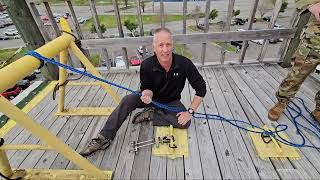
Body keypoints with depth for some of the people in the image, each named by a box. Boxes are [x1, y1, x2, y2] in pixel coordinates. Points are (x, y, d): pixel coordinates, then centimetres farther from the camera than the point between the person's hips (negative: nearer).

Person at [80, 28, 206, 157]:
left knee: (185, 122, -25)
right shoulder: (147, 65, -22)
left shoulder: (184, 63, -25)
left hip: (172, 102, 0)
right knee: (127, 100, -24)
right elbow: (146, 88, -9)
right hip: (153, 98, 1)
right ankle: (104, 139, -13)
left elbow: (201, 88, -17)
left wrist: (190, 111, -20)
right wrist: (147, 94, -34)